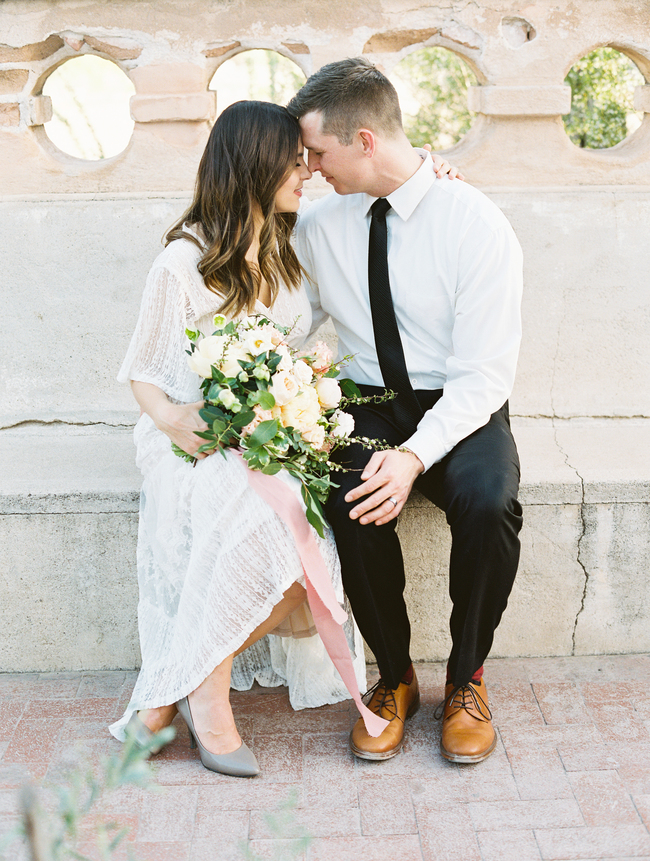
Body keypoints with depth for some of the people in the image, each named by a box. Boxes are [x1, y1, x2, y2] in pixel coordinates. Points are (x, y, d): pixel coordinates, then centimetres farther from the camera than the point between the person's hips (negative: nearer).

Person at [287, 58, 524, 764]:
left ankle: (466, 679, -4)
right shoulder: (320, 227, 3)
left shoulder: (475, 223, -12)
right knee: (350, 504, -30)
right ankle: (394, 677, -4)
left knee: (487, 505, -33)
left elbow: (485, 373, -16)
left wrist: (416, 455, -30)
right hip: (369, 407, 3)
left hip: (460, 411, -2)